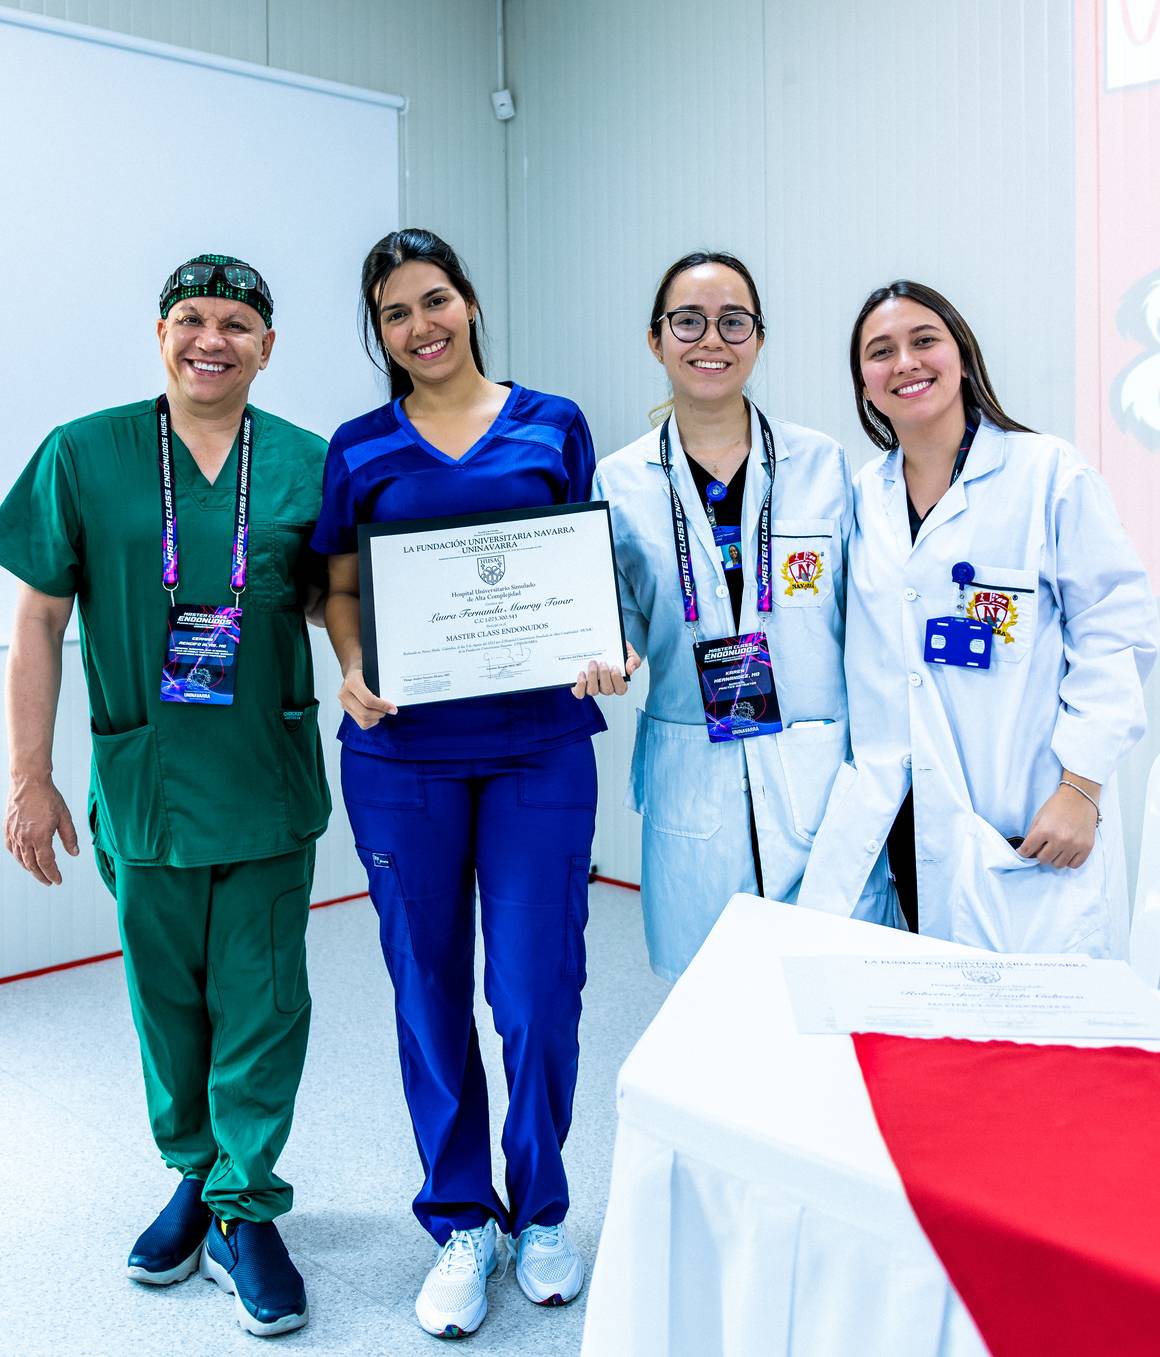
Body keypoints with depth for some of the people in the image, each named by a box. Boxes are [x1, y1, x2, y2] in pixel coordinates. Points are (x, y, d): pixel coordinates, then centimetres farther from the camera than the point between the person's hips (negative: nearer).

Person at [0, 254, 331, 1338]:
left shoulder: (307, 465, 0)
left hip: (269, 786, 0)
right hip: (143, 785, 0)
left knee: (261, 1003, 6)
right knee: (167, 996, 14)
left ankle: (244, 1212, 23)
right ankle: (196, 1174, 37)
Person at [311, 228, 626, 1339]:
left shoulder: (553, 426, 6)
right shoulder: (360, 447, 7)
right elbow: (341, 589, 9)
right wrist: (353, 671, -11)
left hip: (539, 747, -1)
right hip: (403, 754, 1)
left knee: (537, 994, 0)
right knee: (429, 990, 9)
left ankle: (539, 1211, 26)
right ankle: (458, 1224, 29)